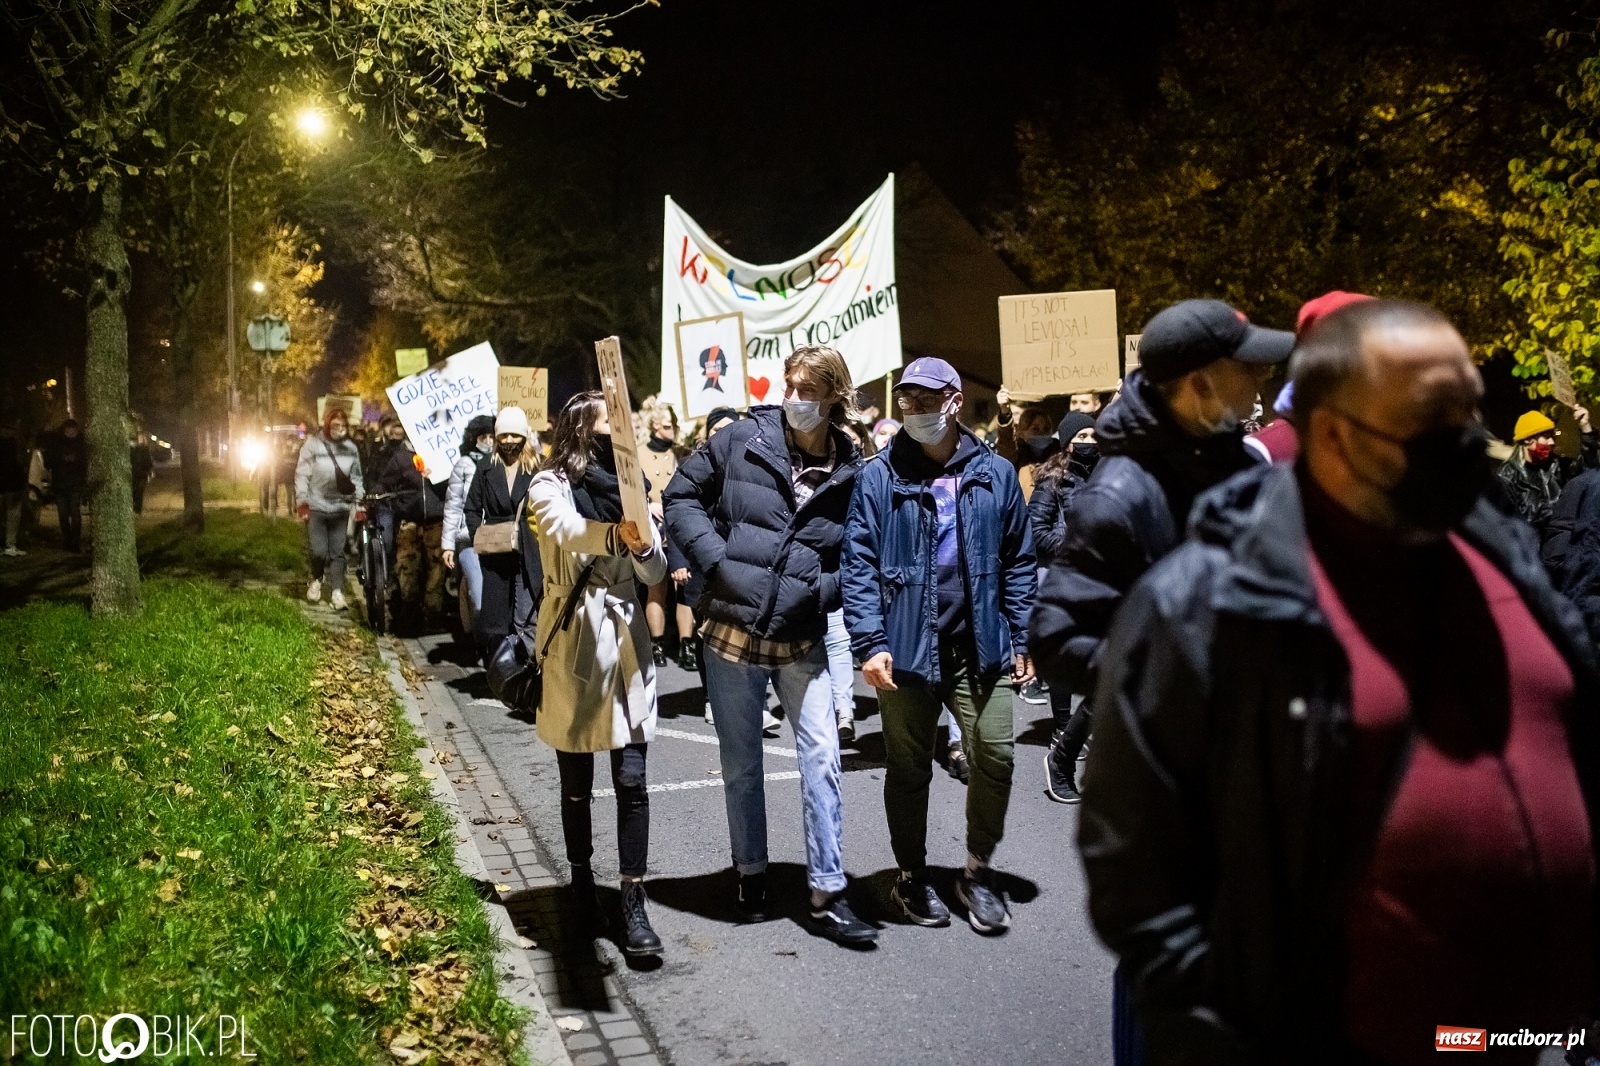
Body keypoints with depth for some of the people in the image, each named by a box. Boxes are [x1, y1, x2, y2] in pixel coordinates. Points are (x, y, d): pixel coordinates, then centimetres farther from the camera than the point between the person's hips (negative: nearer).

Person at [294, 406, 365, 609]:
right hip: (316, 507, -2)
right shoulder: (313, 444, -5)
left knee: (337, 552, 4)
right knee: (319, 551, -4)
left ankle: (337, 591, 9)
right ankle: (316, 581, 22)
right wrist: (302, 501, -10)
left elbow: (356, 478, 10)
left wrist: (359, 504, 5)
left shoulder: (351, 448, 3)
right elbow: (302, 474, -4)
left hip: (340, 508, 2)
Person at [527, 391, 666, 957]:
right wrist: (616, 536, -48)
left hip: (626, 640, 3)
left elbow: (656, 572, 2)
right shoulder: (550, 486, -3)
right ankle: (582, 878, 32)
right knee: (577, 783, 11)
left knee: (632, 780, -2)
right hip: (574, 642, -2)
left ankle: (634, 904, 3)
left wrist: (644, 543, -21)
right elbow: (566, 533, -27)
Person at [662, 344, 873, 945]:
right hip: (732, 630, 0)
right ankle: (750, 873, 31)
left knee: (821, 758, -2)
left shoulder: (851, 472, 0)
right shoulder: (743, 440, -3)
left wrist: (825, 589, -11)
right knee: (741, 764, 12)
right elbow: (682, 496, 2)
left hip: (803, 640, 1)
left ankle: (827, 895, 10)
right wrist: (714, 558, -11)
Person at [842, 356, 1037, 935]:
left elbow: (1018, 562, 8)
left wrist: (1022, 639, 4)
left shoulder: (995, 474, 4)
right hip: (906, 648, -1)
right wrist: (870, 642, -14)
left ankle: (977, 871, 23)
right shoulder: (879, 476, -2)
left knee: (994, 758, 0)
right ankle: (911, 876, 30)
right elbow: (859, 563, -6)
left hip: (980, 648, 2)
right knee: (908, 769, 10)